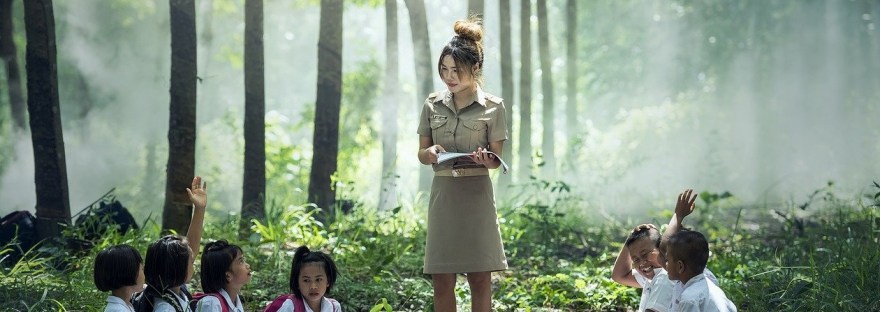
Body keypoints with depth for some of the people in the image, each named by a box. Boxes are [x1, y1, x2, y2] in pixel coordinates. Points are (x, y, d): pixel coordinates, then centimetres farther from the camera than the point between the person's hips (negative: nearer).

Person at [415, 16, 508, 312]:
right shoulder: (433, 105, 8)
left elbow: (496, 159, 2)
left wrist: (486, 160, -22)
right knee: (442, 280, 1)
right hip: (442, 193, 2)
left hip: (477, 194, -2)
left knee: (480, 278, -1)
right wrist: (430, 153, -12)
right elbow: (421, 154, 12)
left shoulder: (492, 107, 0)